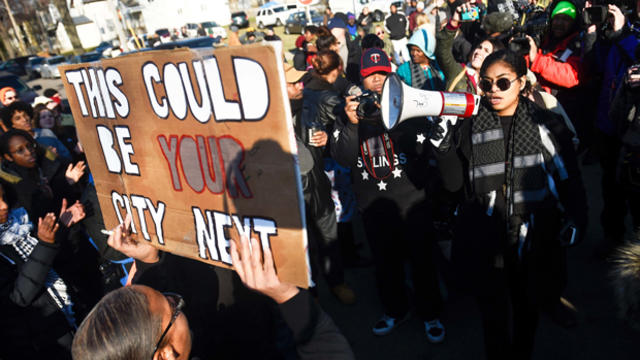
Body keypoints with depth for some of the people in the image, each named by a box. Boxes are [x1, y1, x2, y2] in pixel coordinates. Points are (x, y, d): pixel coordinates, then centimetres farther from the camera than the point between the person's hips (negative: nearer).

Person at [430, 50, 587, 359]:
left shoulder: (546, 124, -3)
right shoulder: (470, 127, -1)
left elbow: (569, 178, 4)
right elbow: (454, 183, -2)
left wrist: (576, 220, -8)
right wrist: (444, 146, -15)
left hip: (533, 240, 1)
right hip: (486, 243, -1)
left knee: (527, 310, 21)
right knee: (494, 315, 7)